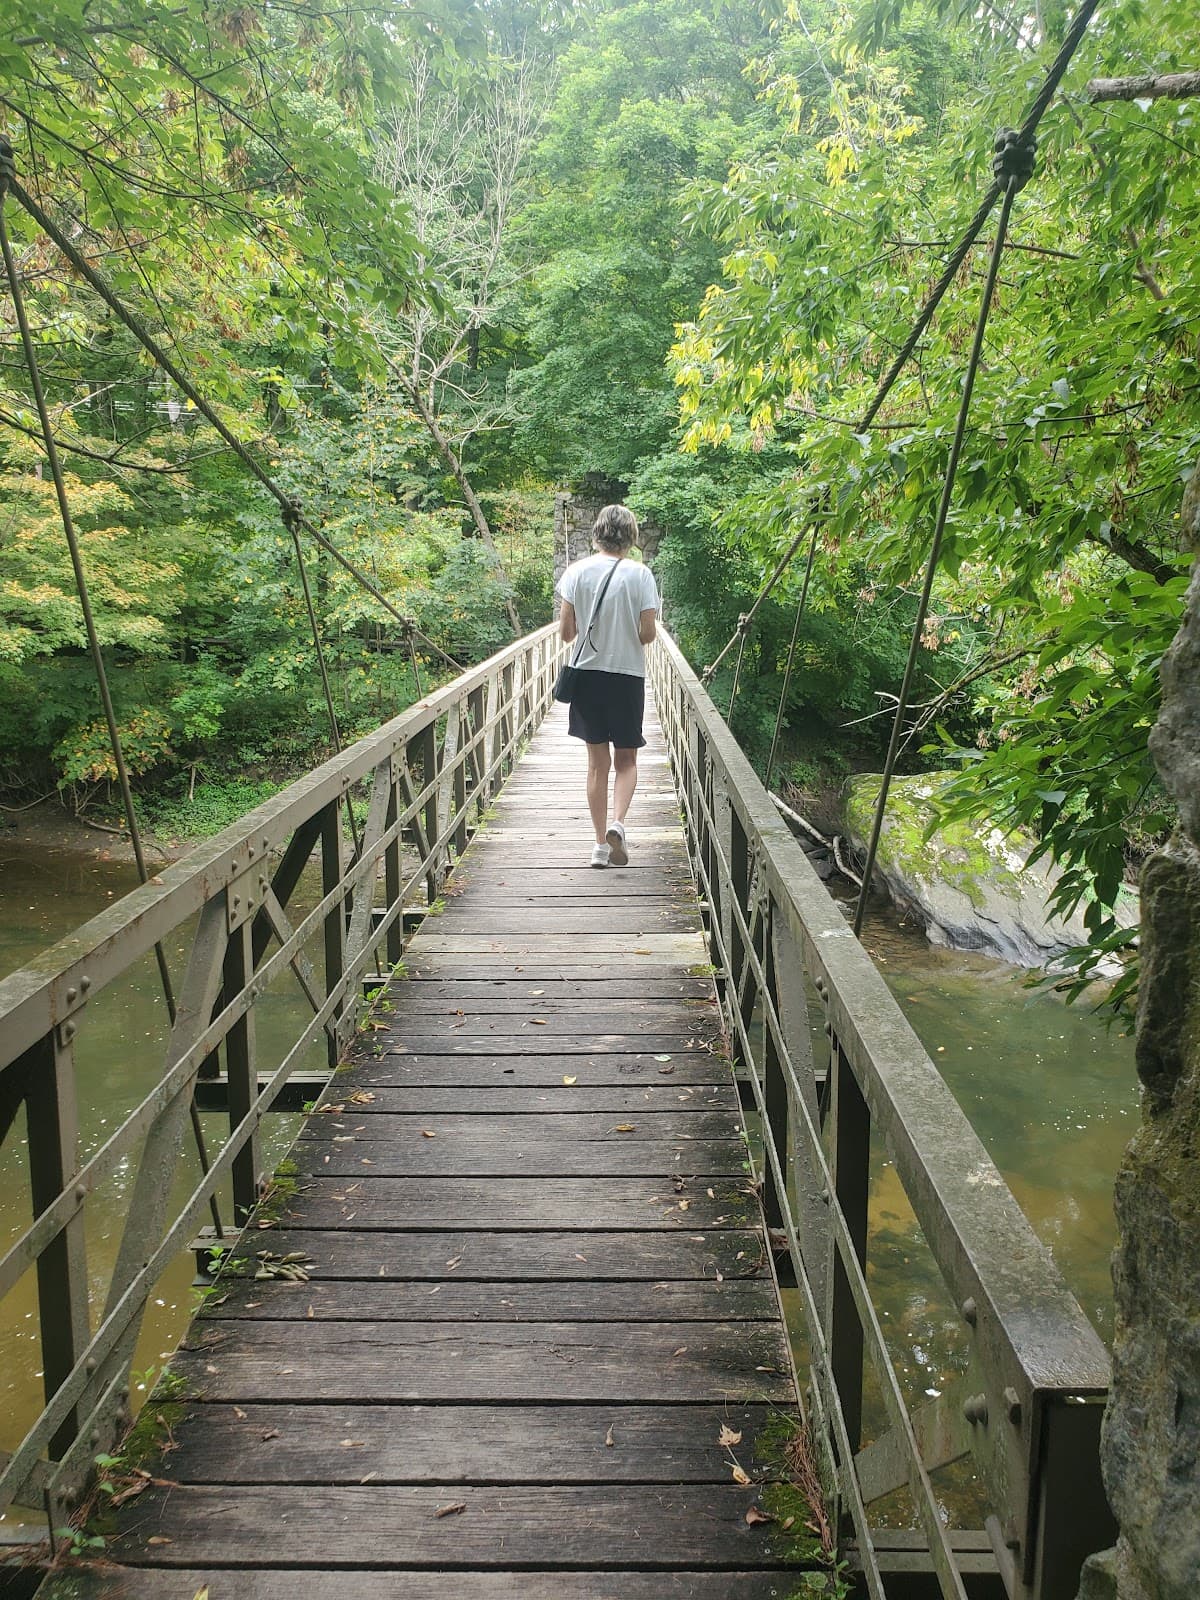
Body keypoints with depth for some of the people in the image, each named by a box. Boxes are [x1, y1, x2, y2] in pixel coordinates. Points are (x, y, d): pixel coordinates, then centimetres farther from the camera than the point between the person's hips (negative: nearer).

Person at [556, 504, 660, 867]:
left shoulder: (577, 571, -2)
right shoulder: (640, 574, -7)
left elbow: (566, 631, -2)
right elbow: (648, 633, -7)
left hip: (588, 674, 2)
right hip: (627, 675, -2)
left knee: (598, 761, 11)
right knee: (626, 759, 12)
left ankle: (601, 844, 13)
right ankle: (616, 822, -12)